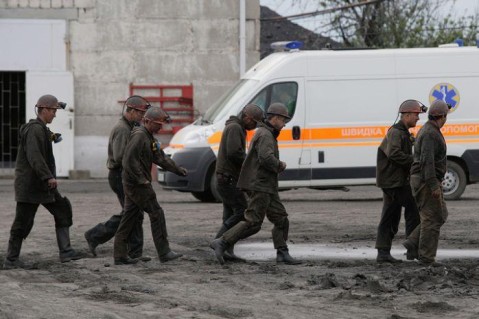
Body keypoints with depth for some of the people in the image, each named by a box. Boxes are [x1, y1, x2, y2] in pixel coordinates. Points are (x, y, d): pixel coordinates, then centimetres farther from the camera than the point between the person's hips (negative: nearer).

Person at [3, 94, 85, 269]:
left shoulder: (41, 128, 15)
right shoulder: (35, 129, -17)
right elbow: (34, 156, -28)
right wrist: (48, 177, -31)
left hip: (41, 184, 11)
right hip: (30, 184, -11)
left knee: (63, 210, 8)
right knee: (23, 222, -3)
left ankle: (65, 251, 8)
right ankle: (10, 260, 5)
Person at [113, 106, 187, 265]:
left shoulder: (149, 137, 17)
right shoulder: (139, 135, -16)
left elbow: (160, 158, 24)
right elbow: (129, 160, -23)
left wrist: (178, 170, 20)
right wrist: (142, 179, -21)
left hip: (132, 184, 10)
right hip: (137, 184, -10)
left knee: (129, 218, 9)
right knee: (156, 214, -5)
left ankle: (120, 255, 10)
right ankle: (164, 253, -2)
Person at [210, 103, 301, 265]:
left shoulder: (265, 134, 20)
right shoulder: (265, 135, -13)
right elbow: (266, 158, -28)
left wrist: (278, 166, 11)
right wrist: (280, 166, -9)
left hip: (267, 187, 11)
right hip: (260, 186, -11)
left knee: (281, 219, 9)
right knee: (252, 223, -12)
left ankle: (282, 253, 8)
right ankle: (222, 243, -12)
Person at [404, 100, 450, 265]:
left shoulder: (426, 131, 16)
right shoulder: (431, 133, -17)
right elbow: (427, 160, -25)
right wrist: (434, 185, -27)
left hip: (422, 180, 10)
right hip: (427, 181, -10)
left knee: (440, 215, 14)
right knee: (433, 218, -5)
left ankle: (413, 243, 9)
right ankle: (426, 257, -3)